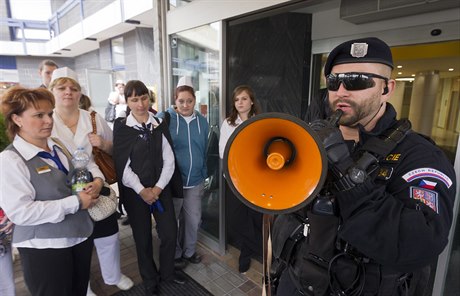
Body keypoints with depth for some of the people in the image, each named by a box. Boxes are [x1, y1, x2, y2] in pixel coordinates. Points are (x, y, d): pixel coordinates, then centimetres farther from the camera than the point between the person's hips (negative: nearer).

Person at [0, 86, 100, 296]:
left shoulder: (59, 147, 4)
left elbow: (87, 163, 19)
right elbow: (20, 212, -24)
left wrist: (97, 180, -4)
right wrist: (75, 203, -23)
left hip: (80, 235, 7)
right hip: (44, 247, -7)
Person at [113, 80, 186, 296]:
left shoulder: (159, 124, 1)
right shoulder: (121, 128, -6)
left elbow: (168, 159, -2)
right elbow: (122, 165, -9)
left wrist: (158, 187, -10)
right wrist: (141, 190, -13)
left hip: (160, 189, 2)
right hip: (135, 193, -2)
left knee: (170, 233, 7)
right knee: (143, 238, 11)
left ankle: (167, 271, 35)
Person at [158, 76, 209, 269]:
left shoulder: (202, 121, 3)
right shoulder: (164, 118, -11)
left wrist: (204, 174, 12)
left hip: (195, 181, 4)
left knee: (193, 219, 17)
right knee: (171, 220, 14)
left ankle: (189, 251, 41)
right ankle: (175, 254, 38)